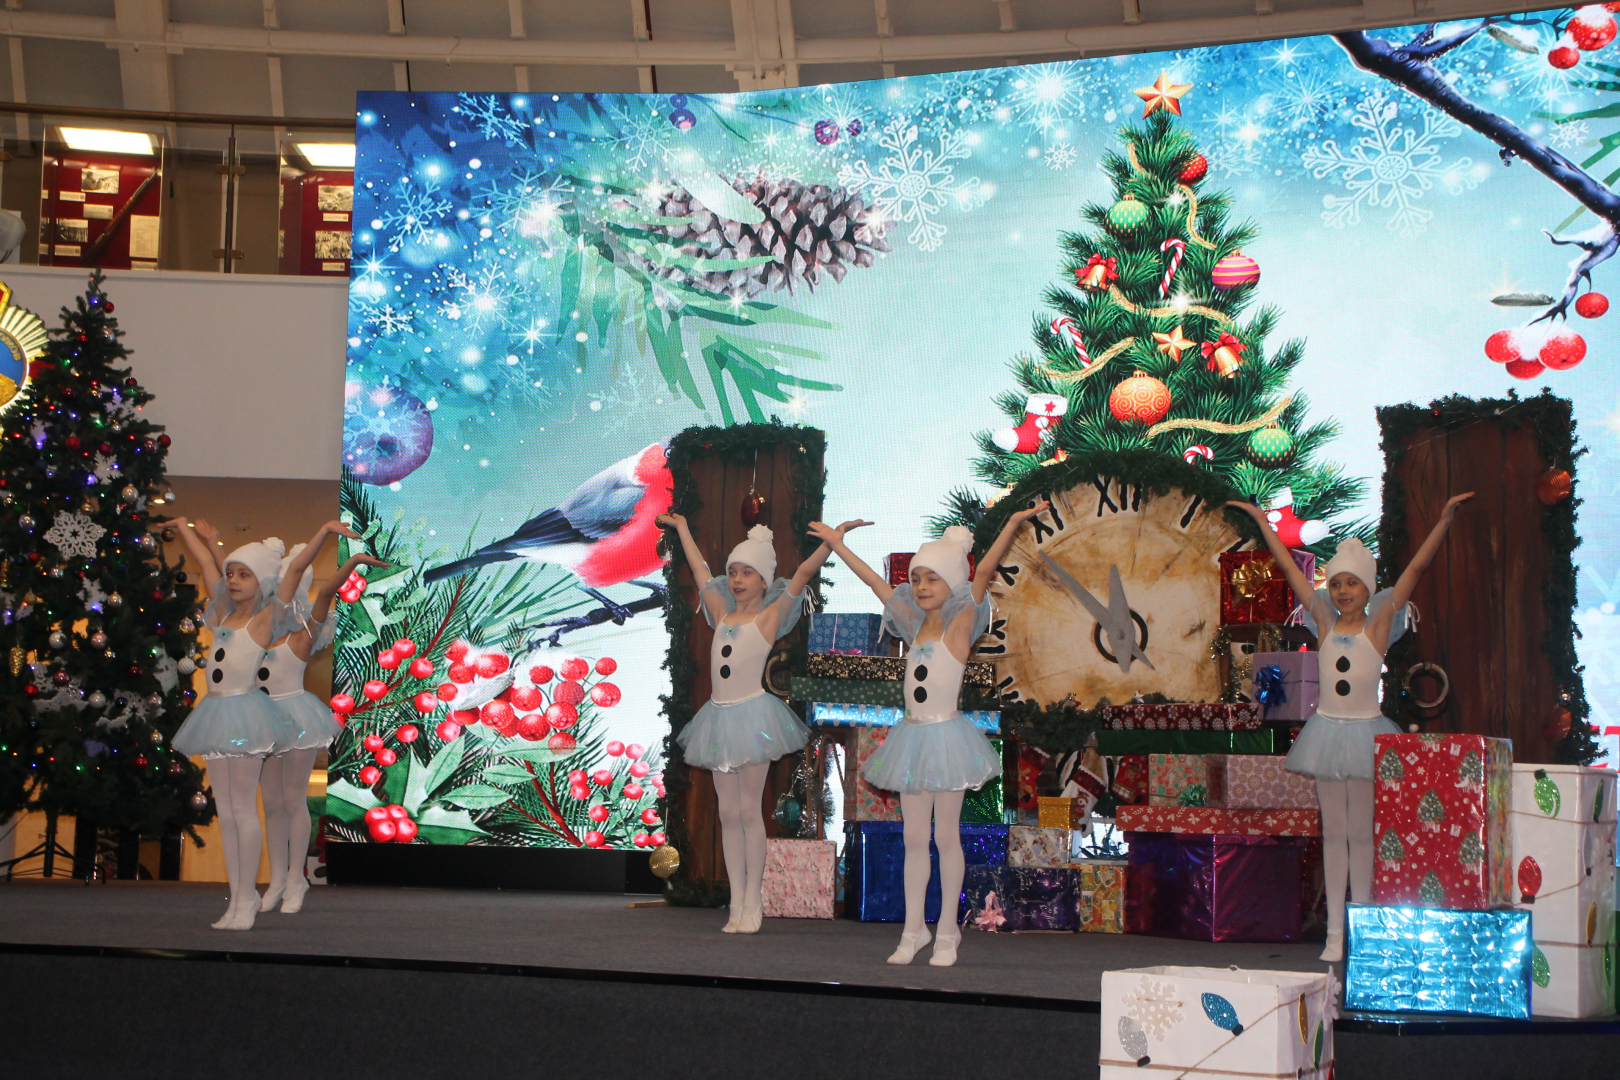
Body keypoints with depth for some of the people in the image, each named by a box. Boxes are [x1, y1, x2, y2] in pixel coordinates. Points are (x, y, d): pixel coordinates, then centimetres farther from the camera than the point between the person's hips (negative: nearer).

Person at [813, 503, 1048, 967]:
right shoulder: (915, 625, 9)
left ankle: (947, 931, 10)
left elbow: (983, 572, -19)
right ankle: (913, 929, 16)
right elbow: (876, 582, 18)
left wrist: (1013, 524, -31)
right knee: (914, 838, 9)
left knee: (946, 836, 2)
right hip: (912, 737, 6)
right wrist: (837, 545, 24)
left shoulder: (960, 624, -7)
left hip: (946, 736, -6)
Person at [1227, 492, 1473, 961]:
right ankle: (1334, 932, 9)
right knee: (1333, 832, 6)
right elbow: (1288, 567, 12)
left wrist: (1444, 518, -14)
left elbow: (1415, 569, -8)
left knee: (1361, 833, 0)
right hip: (1327, 730, 3)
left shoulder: (1378, 624, -3)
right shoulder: (1325, 622, 5)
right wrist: (1261, 519, 17)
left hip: (1365, 733, -3)